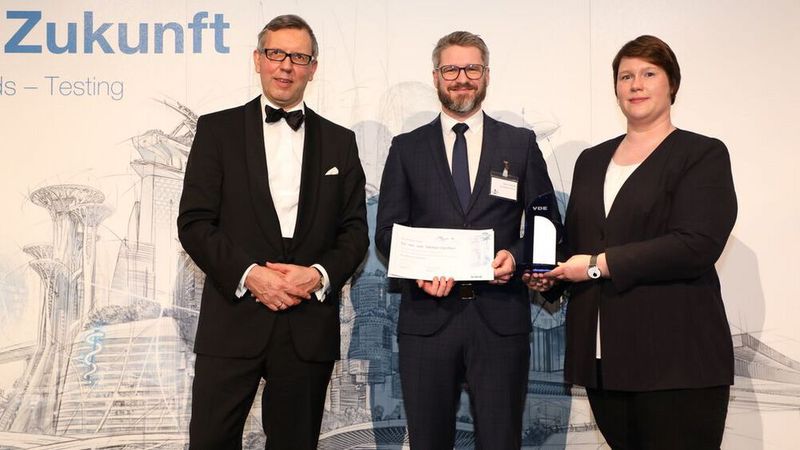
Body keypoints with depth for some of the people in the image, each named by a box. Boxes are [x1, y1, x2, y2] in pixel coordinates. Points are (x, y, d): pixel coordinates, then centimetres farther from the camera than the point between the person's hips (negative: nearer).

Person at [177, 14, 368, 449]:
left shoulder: (339, 141, 11)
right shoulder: (218, 129, 5)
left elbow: (355, 230, 8)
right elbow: (194, 222, -2)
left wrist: (320, 274, -10)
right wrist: (248, 274, -14)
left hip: (310, 327, 2)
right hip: (234, 321, -1)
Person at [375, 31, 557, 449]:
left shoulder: (521, 143, 9)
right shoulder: (406, 148, 9)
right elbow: (387, 230, 7)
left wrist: (516, 255, -11)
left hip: (500, 316, 0)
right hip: (427, 316, 1)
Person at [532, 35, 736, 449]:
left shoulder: (704, 154, -1)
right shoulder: (591, 160, 18)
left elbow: (696, 245, -14)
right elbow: (573, 240, 23)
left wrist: (599, 265, -14)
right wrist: (550, 273, 1)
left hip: (675, 357, -5)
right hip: (601, 357, 5)